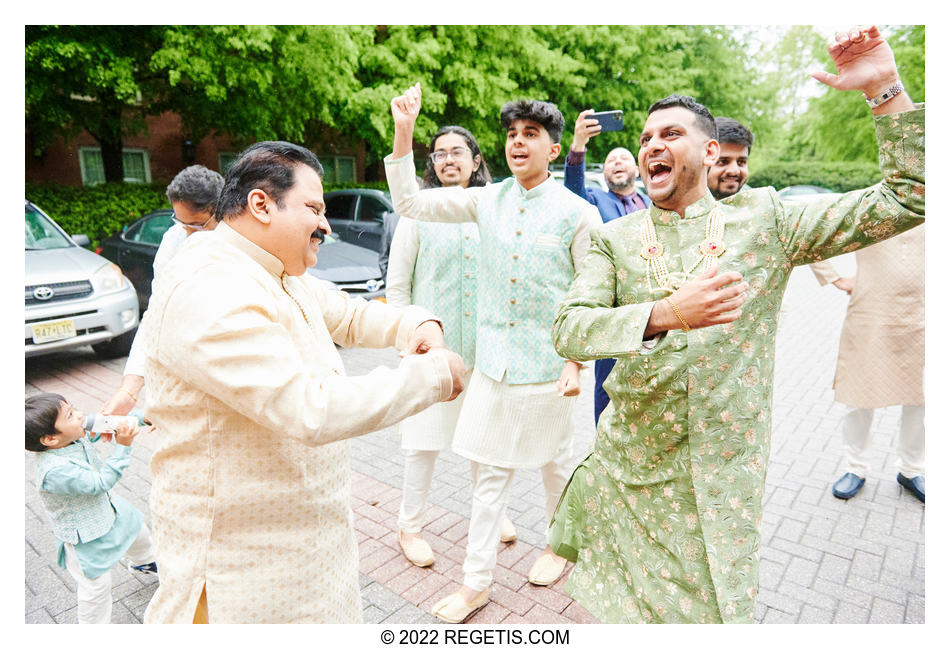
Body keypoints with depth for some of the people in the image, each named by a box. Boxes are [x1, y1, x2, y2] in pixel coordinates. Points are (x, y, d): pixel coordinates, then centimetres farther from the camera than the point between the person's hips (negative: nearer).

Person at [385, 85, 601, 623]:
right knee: (489, 469, 9)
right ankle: (477, 582, 23)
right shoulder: (488, 200, 3)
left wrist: (577, 362, -11)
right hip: (493, 361, 3)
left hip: (547, 365, -3)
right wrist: (404, 132, -6)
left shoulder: (578, 213, -7)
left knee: (556, 463, 17)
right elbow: (410, 203, 2)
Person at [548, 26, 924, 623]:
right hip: (627, 467, 1)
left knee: (715, 609, 12)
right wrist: (665, 313, -30)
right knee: (619, 610, 16)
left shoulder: (764, 222, 0)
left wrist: (885, 89, -7)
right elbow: (568, 329, -15)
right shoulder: (615, 239, -1)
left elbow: (907, 200, 2)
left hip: (726, 480, 0)